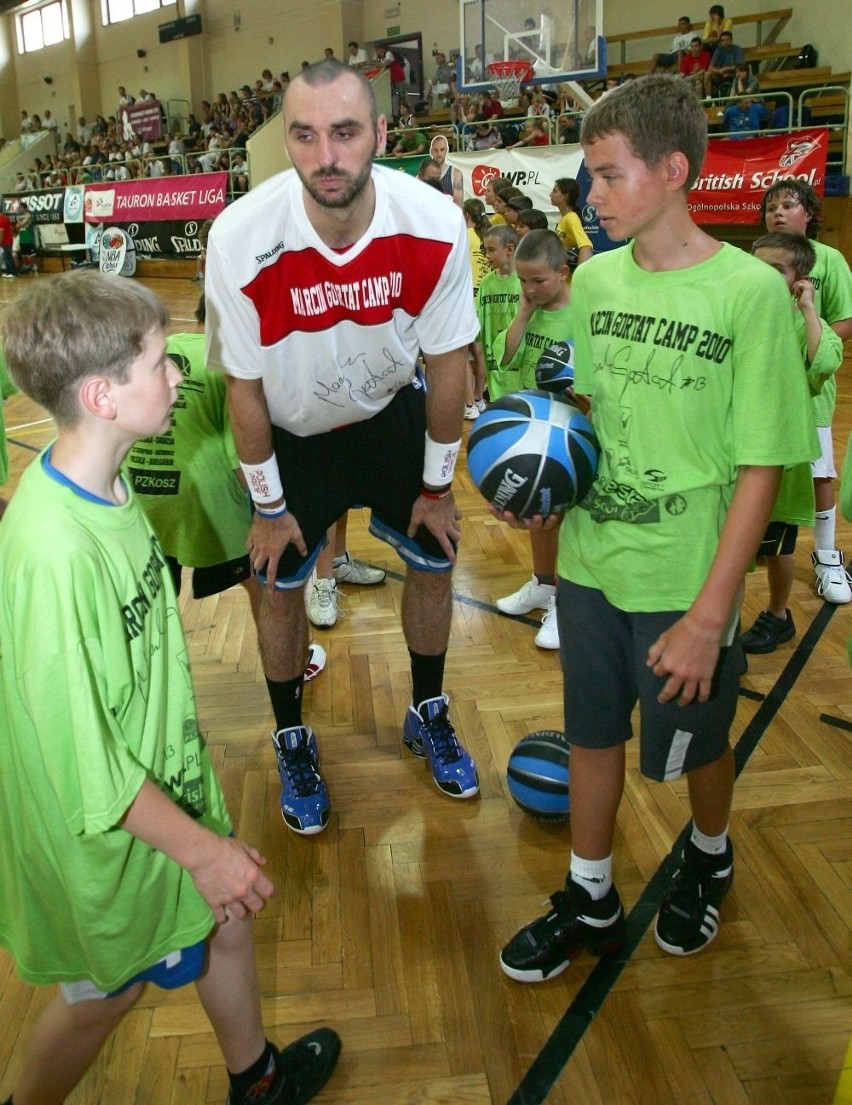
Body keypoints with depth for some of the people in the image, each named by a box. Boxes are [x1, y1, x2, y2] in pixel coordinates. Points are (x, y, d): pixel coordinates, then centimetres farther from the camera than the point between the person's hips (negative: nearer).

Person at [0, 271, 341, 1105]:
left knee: (227, 920, 25)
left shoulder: (101, 484, -6)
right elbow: (86, 761, -29)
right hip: (108, 828, -8)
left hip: (164, 777, 8)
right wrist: (202, 849, -20)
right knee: (104, 994, 18)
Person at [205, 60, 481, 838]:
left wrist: (436, 487, -5)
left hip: (393, 412, 2)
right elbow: (244, 386, -18)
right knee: (281, 586, 5)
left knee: (434, 560, 8)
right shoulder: (240, 238, -31)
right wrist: (268, 506, -9)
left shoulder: (435, 227, -26)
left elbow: (446, 363, -13)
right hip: (292, 431, -1)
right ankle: (293, 742, 31)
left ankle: (428, 716, 34)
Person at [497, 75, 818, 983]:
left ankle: (709, 857, 50)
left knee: (693, 741, 16)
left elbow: (760, 470, -14)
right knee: (593, 732, 17)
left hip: (685, 583, -4)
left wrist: (710, 613, -17)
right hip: (588, 564, 5)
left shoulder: (751, 293, -15)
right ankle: (590, 901, 39)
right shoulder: (595, 278, 0)